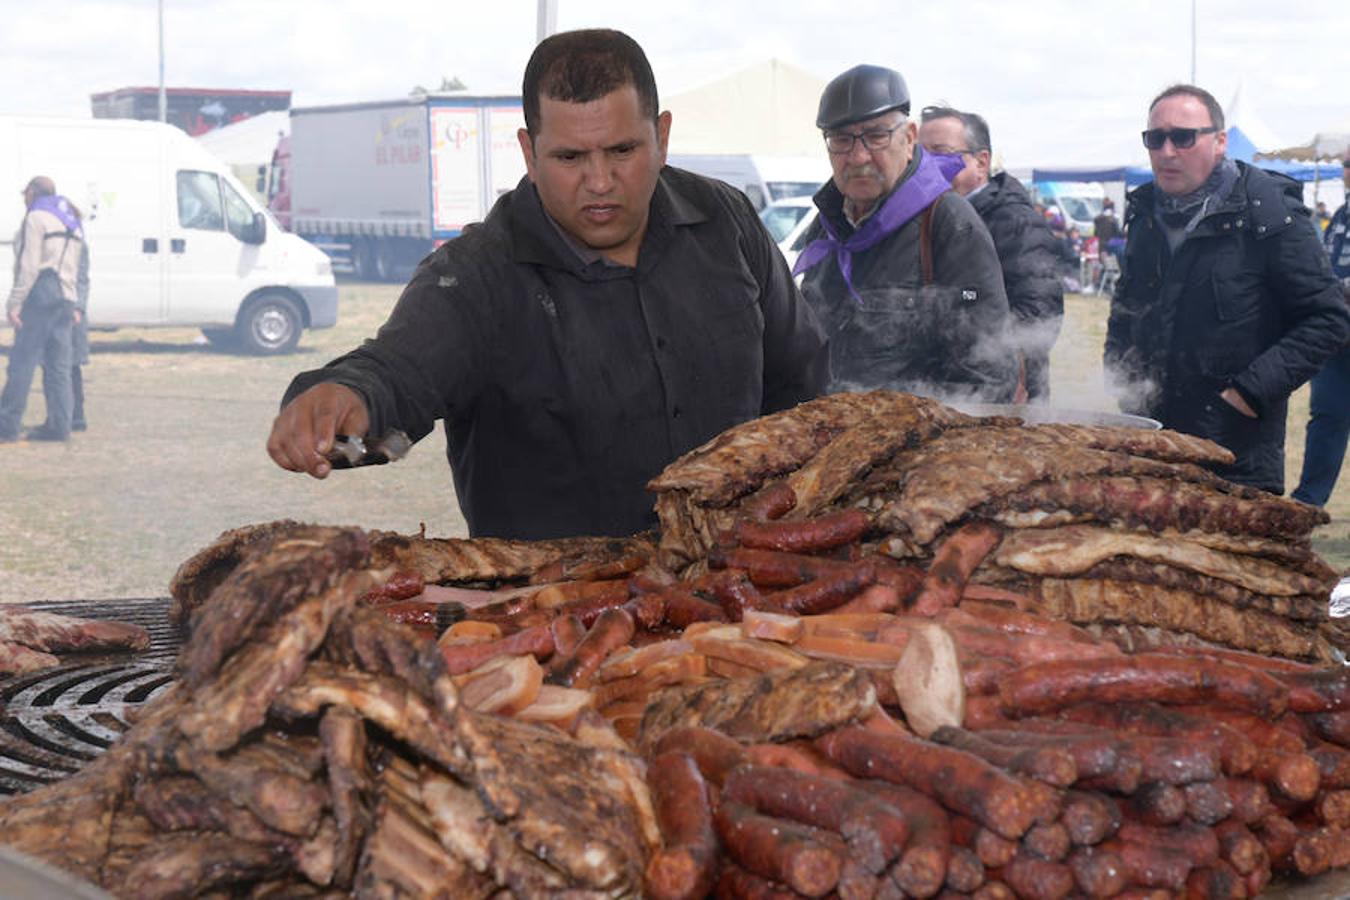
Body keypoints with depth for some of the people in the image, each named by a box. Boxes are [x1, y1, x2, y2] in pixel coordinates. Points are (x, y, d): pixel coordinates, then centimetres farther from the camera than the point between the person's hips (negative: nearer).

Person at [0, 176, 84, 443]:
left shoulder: (36, 218, -5)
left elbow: (29, 266, -14)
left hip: (41, 293, -8)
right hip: (65, 297, 8)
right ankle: (59, 425, 5)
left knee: (22, 363, -9)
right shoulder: (71, 222, 21)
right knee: (58, 365, 7)